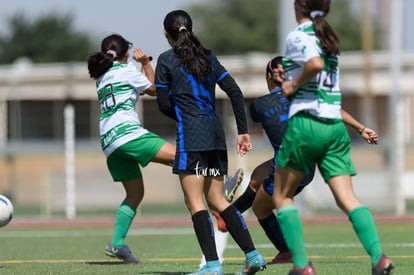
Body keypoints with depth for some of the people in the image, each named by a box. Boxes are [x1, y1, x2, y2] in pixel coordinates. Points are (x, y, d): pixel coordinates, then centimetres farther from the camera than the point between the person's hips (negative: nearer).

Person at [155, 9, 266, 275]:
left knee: (195, 201, -5)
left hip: (190, 134, -6)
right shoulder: (208, 57, 15)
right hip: (215, 133, 6)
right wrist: (243, 131, 10)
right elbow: (236, 92, 9)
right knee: (217, 200, 13)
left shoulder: (166, 60, -1)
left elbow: (164, 104, 0)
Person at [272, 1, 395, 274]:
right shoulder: (328, 38, 17)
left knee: (282, 196, 10)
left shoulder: (297, 36, -7)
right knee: (347, 197, -2)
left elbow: (315, 64, -25)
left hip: (306, 124, -6)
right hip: (335, 126, 6)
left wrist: (294, 84, -12)